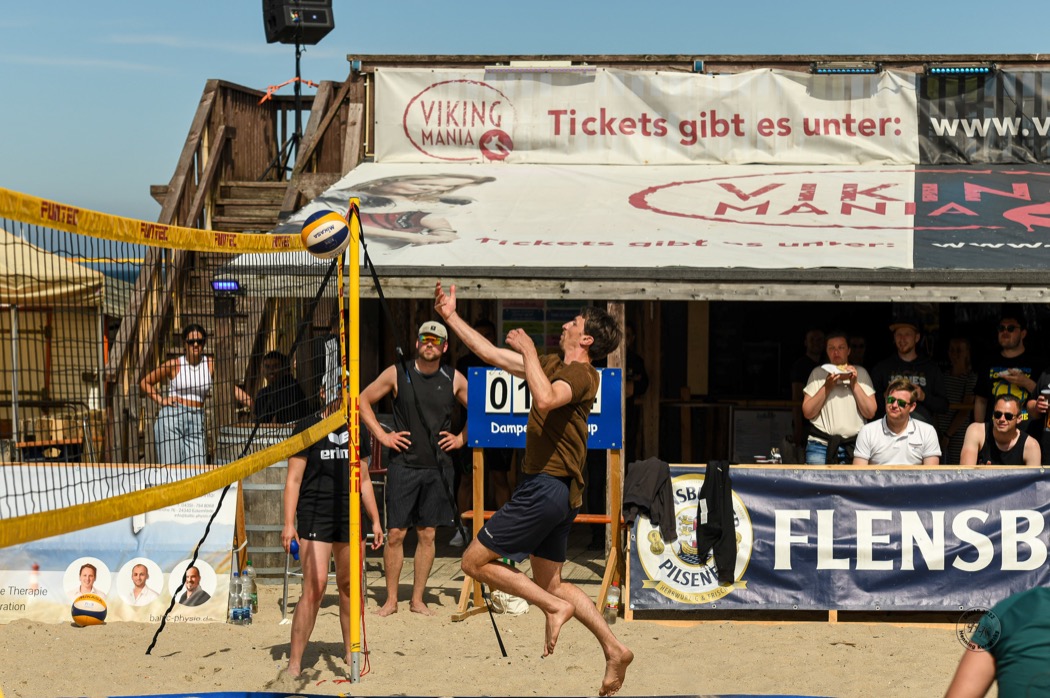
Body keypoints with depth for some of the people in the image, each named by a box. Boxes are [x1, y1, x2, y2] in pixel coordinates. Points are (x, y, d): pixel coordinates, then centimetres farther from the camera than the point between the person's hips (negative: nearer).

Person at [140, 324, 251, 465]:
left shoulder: (211, 365, 7)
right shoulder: (174, 365, 2)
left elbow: (232, 388, 2)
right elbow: (145, 382, 12)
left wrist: (254, 404, -10)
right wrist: (160, 400, -2)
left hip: (196, 422, 2)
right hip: (172, 418, -2)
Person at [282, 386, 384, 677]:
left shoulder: (356, 431, 14)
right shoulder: (308, 427, -1)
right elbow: (293, 479, -3)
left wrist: (375, 520, 18)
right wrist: (289, 523, -11)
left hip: (351, 516, 5)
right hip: (315, 516, -5)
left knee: (350, 587, 9)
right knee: (315, 587, -14)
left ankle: (351, 653, 22)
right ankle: (294, 662, -10)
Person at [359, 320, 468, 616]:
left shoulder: (454, 380, 5)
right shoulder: (397, 374, 0)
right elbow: (363, 400, 8)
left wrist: (461, 438, 8)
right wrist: (382, 435, 1)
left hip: (438, 467, 2)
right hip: (403, 464, -2)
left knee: (427, 534, 6)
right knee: (395, 533, -2)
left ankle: (417, 600, 14)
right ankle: (391, 600, 7)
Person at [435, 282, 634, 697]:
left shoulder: (580, 373, -12)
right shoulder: (555, 366, 16)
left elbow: (544, 399, -35)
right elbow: (493, 355, 21)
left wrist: (529, 351, -23)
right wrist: (452, 317, 20)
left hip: (547, 487, -10)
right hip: (560, 491, 10)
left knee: (474, 562, -5)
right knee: (549, 582, 14)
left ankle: (555, 608, -5)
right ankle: (614, 650, 12)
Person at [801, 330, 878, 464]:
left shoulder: (860, 373, 10)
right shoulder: (818, 373, 8)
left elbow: (870, 413, 2)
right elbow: (807, 413, 0)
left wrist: (854, 384, -5)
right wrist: (826, 387, -9)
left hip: (854, 447, 0)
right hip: (821, 445, 0)